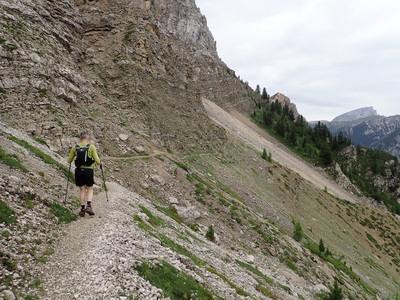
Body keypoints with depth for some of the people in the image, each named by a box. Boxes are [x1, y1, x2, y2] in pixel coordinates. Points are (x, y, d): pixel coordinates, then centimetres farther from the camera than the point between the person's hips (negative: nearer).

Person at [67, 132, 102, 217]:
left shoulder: (75, 148, 2)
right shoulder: (91, 147, -5)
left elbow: (69, 161, 7)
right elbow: (97, 160, -8)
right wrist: (100, 163, 13)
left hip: (79, 170, 2)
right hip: (88, 170, -2)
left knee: (82, 190, 12)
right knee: (90, 189, 12)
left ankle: (83, 208, 12)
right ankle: (89, 206, -4)